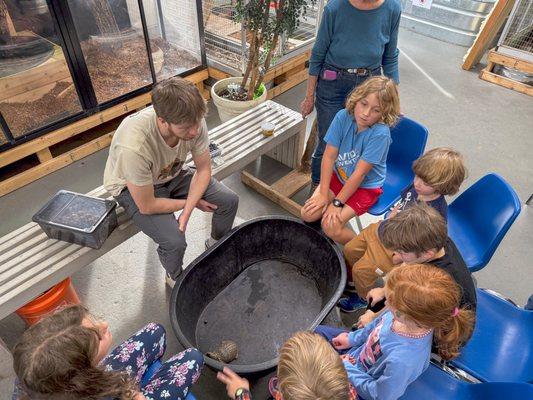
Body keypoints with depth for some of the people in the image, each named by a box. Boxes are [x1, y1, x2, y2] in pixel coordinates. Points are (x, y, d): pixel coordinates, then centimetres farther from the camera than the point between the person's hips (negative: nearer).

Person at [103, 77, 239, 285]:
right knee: (174, 241, -25)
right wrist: (190, 202, -14)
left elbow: (203, 170, -12)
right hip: (133, 188, -4)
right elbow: (147, 206, -28)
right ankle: (175, 277, 13)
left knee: (229, 201, -6)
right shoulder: (134, 146, -42)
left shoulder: (193, 121, -27)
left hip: (173, 173, 5)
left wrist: (187, 210, -24)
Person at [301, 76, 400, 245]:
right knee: (307, 214, -10)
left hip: (365, 187, -4)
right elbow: (329, 156, -14)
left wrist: (337, 203, -20)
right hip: (338, 176, 5)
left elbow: (359, 173, -24)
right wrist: (323, 194, -16)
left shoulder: (380, 133, -28)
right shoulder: (343, 117, -17)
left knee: (331, 226, -19)